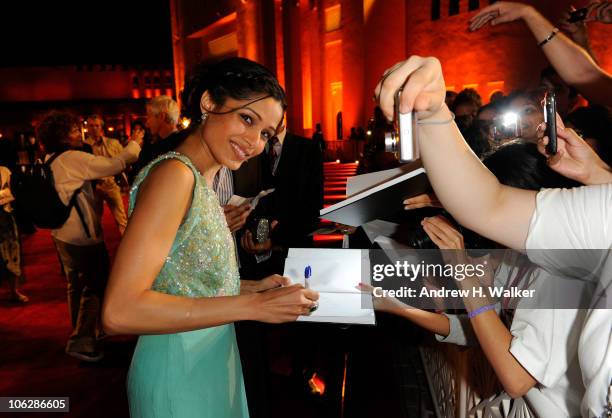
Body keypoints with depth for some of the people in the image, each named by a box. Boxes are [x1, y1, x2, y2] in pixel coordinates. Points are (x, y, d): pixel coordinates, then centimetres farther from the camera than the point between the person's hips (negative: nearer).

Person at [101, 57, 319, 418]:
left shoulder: (202, 181, 3)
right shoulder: (174, 173, -22)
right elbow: (120, 311, -28)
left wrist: (252, 287, -2)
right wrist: (253, 306, -26)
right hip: (180, 374, -8)